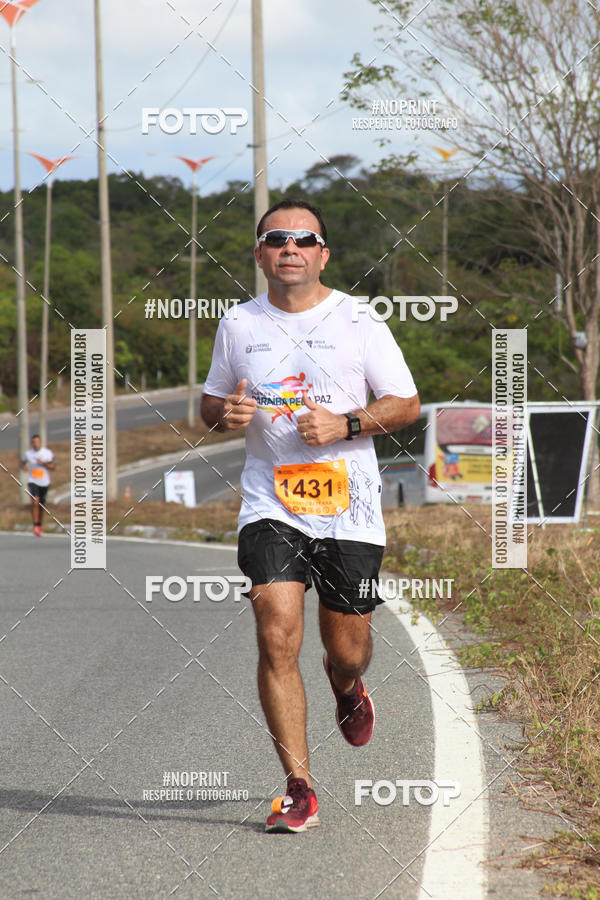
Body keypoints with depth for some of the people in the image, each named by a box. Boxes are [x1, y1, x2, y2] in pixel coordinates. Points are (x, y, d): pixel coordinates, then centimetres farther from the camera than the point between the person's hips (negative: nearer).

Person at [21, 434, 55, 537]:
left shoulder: (47, 453, -6)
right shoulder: (28, 453, -3)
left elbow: (53, 468, -6)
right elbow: (22, 463, 15)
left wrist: (43, 463, -22)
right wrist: (24, 466, -9)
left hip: (44, 482, 1)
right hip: (32, 482, -1)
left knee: (41, 505, 14)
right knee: (35, 502, -21)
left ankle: (39, 525, 36)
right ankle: (35, 527, -20)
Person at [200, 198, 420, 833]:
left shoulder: (359, 322, 0)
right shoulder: (239, 325, 7)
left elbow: (406, 404, 3)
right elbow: (211, 403, 19)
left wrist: (346, 424, -14)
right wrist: (225, 413, -5)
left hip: (349, 509, 0)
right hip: (270, 506, 1)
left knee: (347, 650, 6)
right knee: (277, 637, -15)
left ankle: (345, 686, 47)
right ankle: (299, 790, -9)